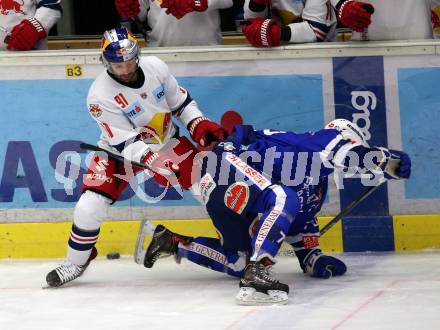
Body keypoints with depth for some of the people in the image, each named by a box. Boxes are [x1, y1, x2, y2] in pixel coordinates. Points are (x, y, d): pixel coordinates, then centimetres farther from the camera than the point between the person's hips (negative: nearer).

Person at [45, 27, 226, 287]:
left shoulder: (155, 67, -15)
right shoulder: (100, 95, -27)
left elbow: (180, 101, 2)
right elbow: (125, 143, -29)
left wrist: (200, 125, -13)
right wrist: (152, 162, -45)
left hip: (166, 143, 4)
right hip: (121, 150, -4)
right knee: (90, 206, -19)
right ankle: (76, 263, 5)